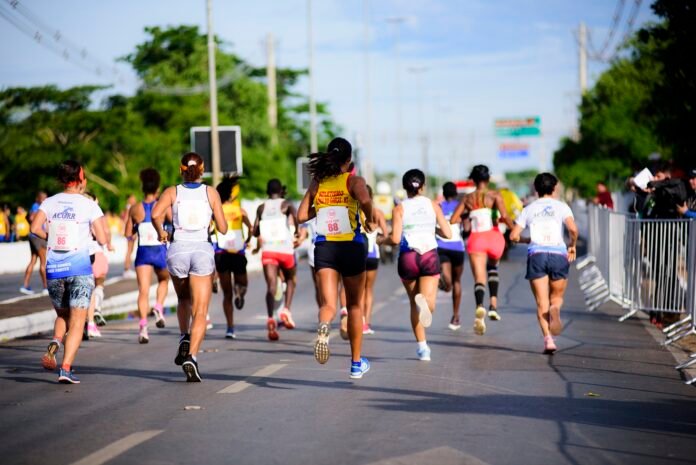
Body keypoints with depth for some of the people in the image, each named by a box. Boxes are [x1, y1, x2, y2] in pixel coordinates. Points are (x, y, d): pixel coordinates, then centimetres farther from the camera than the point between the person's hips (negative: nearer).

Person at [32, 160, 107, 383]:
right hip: (79, 268, -3)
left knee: (62, 314, 22)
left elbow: (35, 227, -8)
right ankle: (66, 367, -13)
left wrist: (52, 237, 10)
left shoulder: (49, 203, 6)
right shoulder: (89, 205, -2)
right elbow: (102, 239, -5)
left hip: (54, 269, 3)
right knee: (77, 321, 0)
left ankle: (54, 343, -8)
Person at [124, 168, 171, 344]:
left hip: (143, 252, 1)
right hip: (160, 251, 0)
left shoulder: (135, 209, 1)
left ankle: (143, 324, -19)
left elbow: (128, 234, 7)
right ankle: (158, 307, 3)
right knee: (163, 280, 27)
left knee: (143, 290, -3)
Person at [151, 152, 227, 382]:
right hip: (203, 250, -1)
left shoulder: (172, 192, 4)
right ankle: (191, 356, -20)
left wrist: (161, 232, 4)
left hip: (177, 250, 1)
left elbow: (156, 213, -14)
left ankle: (185, 338, 9)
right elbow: (223, 228, 5)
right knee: (200, 313, -2)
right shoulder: (211, 193, 4)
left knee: (184, 300, 29)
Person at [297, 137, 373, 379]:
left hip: (324, 248, 1)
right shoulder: (354, 181, -3)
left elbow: (302, 216, 6)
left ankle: (323, 328, -44)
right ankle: (356, 363, 23)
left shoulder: (317, 183, 7)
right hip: (351, 248, -1)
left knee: (328, 304, -6)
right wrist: (369, 221, -6)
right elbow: (365, 200, -24)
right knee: (355, 306, 15)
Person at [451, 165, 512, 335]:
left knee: (479, 278, -3)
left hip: (476, 239, 0)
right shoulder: (494, 195, 0)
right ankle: (493, 305, 12)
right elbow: (504, 216, -14)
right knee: (492, 267, 29)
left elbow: (453, 220, 8)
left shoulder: (467, 198, 8)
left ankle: (480, 306, -36)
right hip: (494, 237, 0)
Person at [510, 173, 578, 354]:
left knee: (542, 303, 1)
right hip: (558, 254, 0)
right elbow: (572, 228, -8)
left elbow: (514, 236, 7)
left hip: (536, 254, 1)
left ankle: (548, 339, -18)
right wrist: (572, 245, 9)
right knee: (557, 297, 14)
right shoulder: (561, 206, 9)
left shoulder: (529, 209, 14)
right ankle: (555, 309, -22)